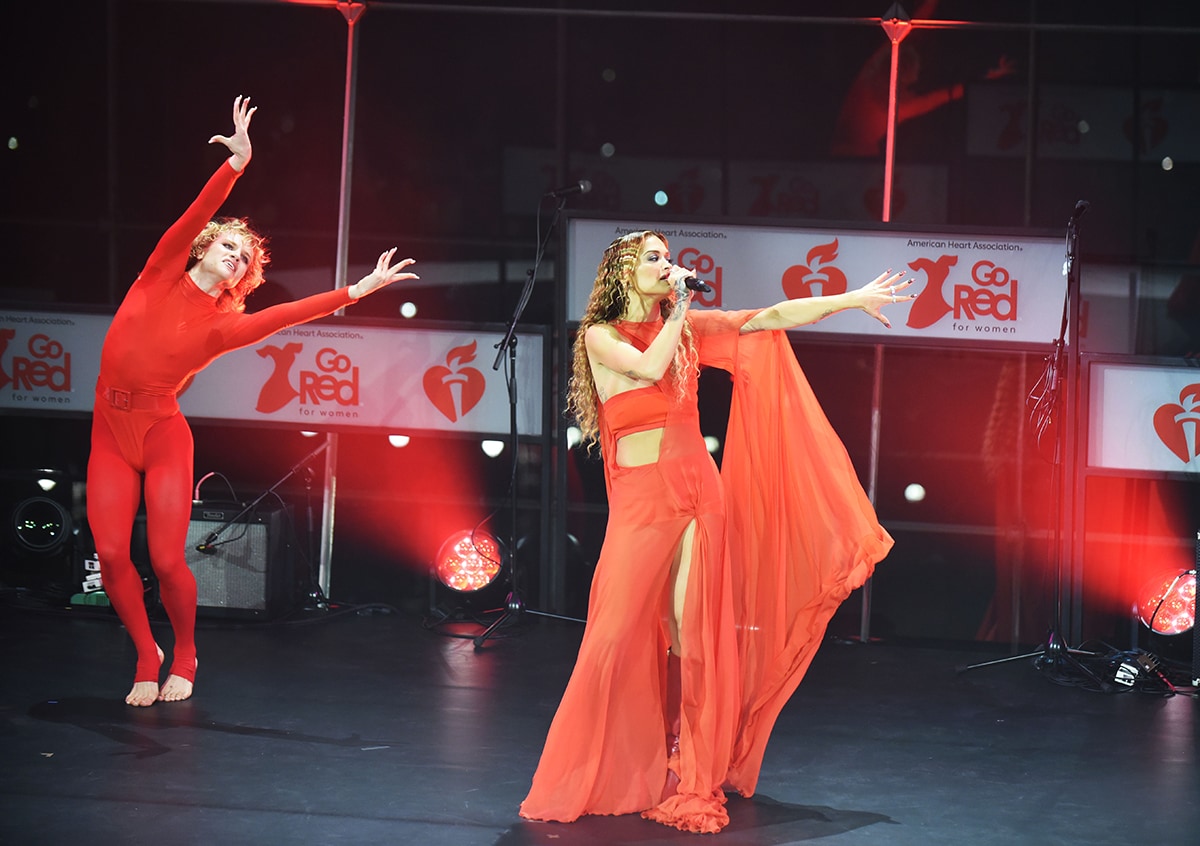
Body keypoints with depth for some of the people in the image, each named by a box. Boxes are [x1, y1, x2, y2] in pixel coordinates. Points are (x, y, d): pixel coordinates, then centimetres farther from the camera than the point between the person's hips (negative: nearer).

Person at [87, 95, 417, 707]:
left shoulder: (224, 324, 1)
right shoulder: (162, 274, 5)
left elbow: (289, 314, -9)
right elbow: (194, 216, -5)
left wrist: (356, 291, -15)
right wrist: (236, 165, -18)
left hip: (161, 433, -1)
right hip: (111, 432, 1)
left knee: (165, 559, -9)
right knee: (111, 552, -8)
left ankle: (184, 656, 19)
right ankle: (146, 657, 14)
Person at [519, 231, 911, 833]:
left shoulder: (687, 327, 11)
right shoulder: (600, 336, 1)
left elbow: (773, 318, 11)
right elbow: (649, 366, -19)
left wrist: (853, 299, 9)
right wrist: (679, 309, -7)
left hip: (696, 491, 3)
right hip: (639, 496, -3)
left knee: (693, 633, 0)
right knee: (619, 636, -6)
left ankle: (693, 780, 7)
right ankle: (592, 778, 4)